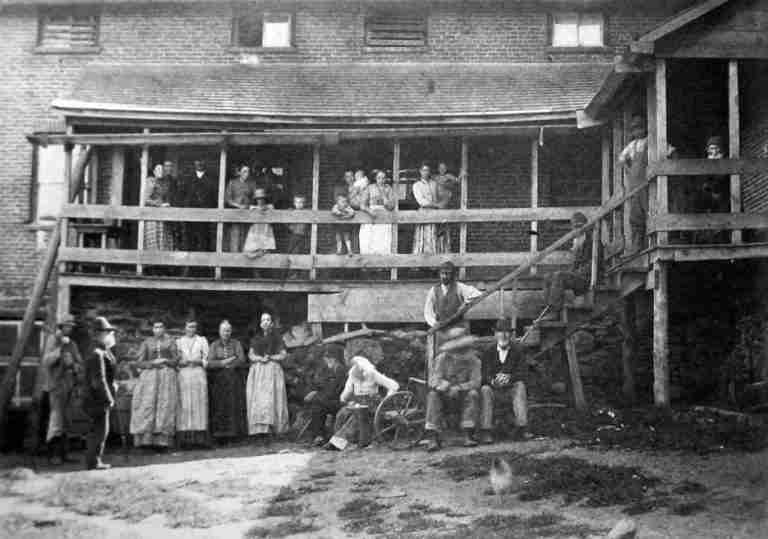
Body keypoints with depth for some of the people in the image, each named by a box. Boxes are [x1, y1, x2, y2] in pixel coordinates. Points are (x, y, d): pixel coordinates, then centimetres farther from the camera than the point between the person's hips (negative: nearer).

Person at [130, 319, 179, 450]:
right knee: (147, 405, -13)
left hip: (167, 377, 0)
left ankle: (162, 440, -12)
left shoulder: (170, 342, 11)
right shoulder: (146, 343, 11)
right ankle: (145, 438, -16)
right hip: (149, 376, 0)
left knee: (165, 406, -9)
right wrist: (153, 363, -8)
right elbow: (139, 362, 6)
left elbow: (176, 361, 9)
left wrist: (165, 361, -8)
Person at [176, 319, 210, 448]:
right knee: (184, 405, -8)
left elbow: (207, 359, 9)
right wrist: (181, 362, -8)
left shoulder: (202, 340, 16)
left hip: (198, 374, 0)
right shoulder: (178, 341, 16)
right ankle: (184, 437, -10)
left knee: (199, 403, -7)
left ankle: (199, 436, -8)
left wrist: (199, 362, -10)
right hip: (183, 375, 0)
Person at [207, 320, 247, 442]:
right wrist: (225, 362, -13)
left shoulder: (236, 344, 7)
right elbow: (210, 363, -3)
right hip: (218, 381, 0)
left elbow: (242, 360, -5)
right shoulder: (214, 345, 8)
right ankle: (220, 433, -6)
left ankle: (233, 431, -4)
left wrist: (221, 364, -9)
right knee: (219, 408, -6)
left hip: (234, 381, 0)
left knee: (234, 406, -5)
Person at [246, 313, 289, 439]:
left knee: (271, 399, -12)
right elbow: (250, 355, 11)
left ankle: (272, 427, -14)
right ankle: (259, 428, -10)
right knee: (257, 399, -8)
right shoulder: (255, 338, 17)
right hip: (257, 370, 2)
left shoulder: (277, 337, 10)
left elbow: (283, 355, 5)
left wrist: (270, 357, -9)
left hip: (273, 369, -2)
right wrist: (260, 358, -8)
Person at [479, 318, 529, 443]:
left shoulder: (518, 351, 5)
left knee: (520, 385, -29)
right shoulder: (488, 353, 6)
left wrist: (509, 378, -31)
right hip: (495, 394, 0)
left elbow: (521, 374, -8)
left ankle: (521, 429, -38)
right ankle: (486, 432, -38)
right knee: (485, 389, -29)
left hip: (512, 392, 0)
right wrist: (493, 381, -31)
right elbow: (484, 376, -6)